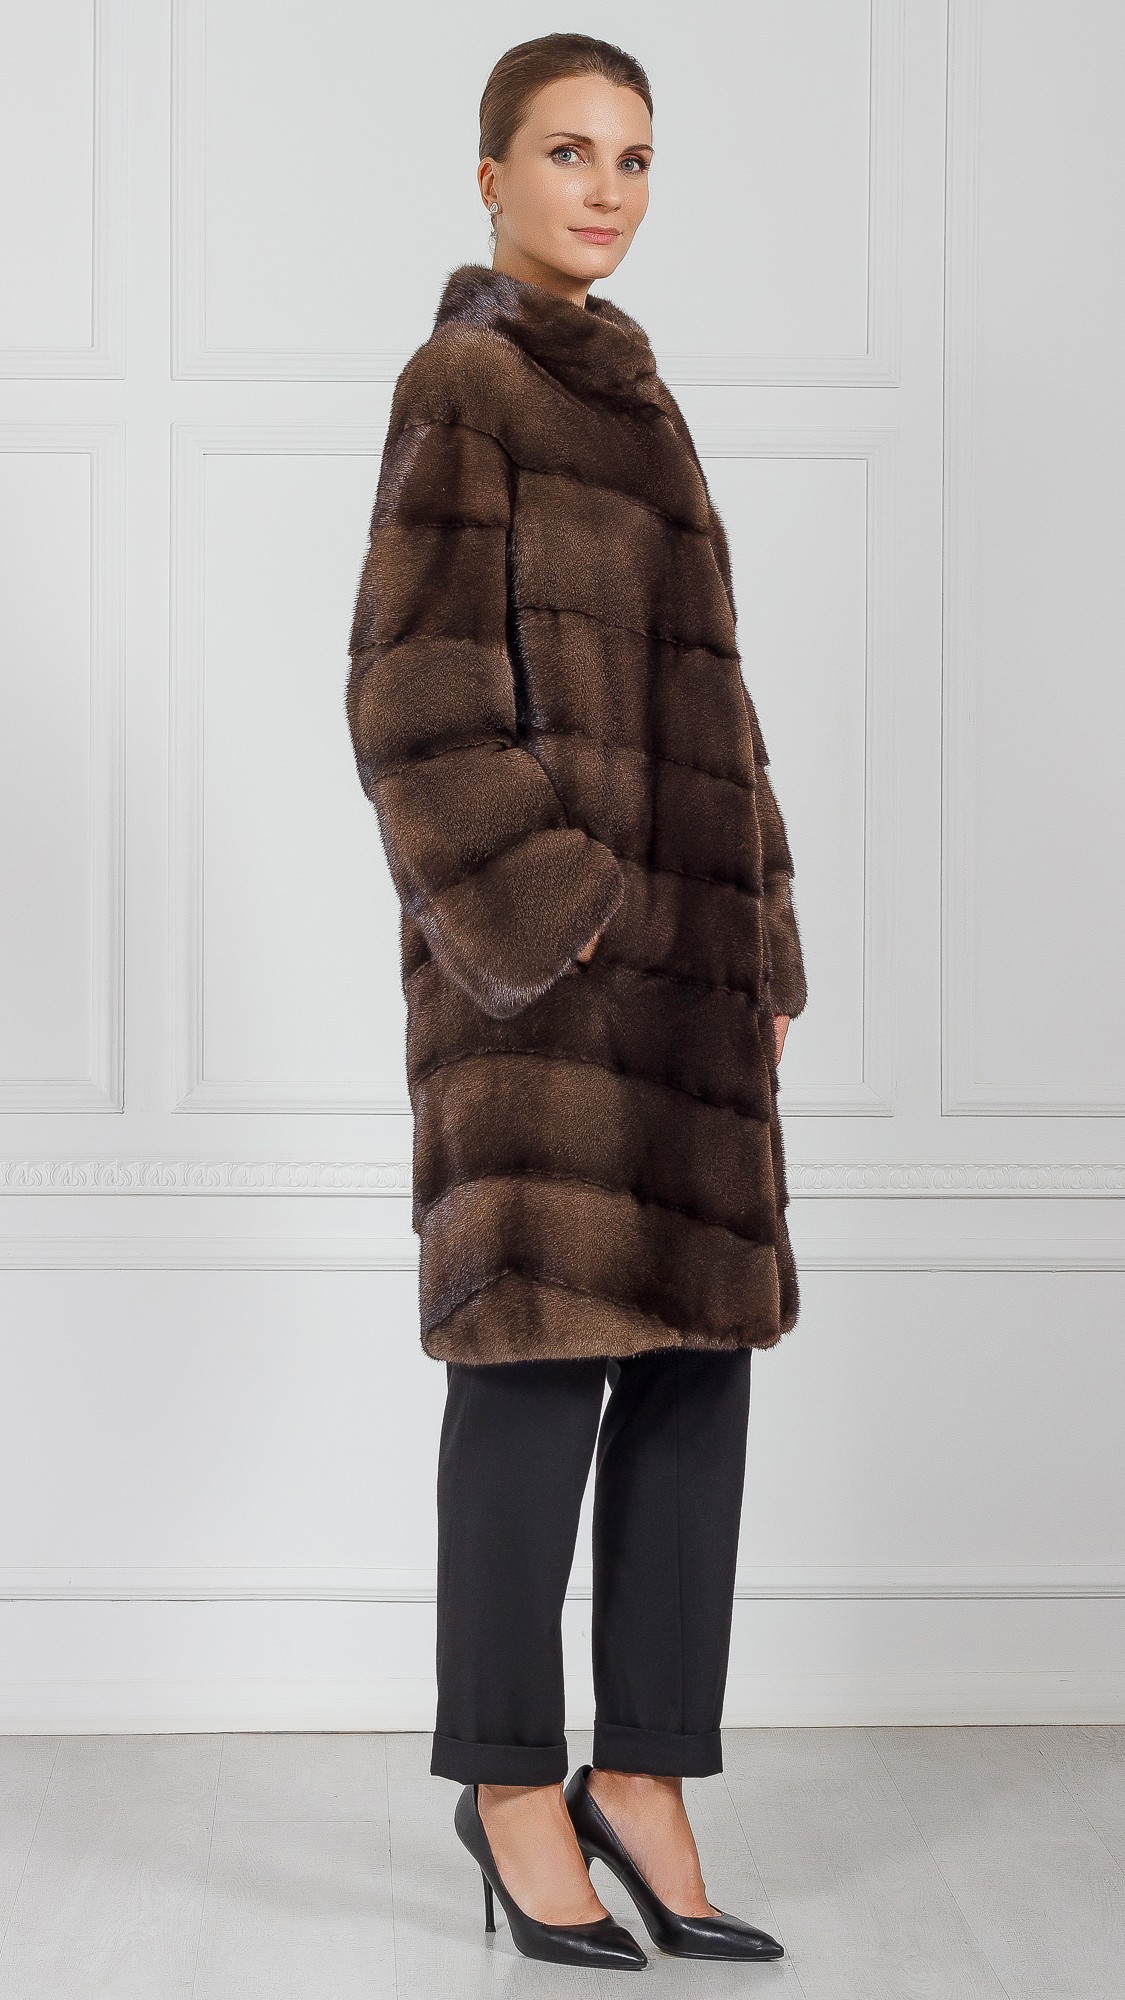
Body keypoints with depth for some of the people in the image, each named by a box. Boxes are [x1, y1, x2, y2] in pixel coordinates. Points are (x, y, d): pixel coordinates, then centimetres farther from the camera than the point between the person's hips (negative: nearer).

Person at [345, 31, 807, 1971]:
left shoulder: (622, 395, 21)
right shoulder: (460, 383, -4)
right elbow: (417, 688, -12)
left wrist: (754, 950, 14)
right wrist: (545, 919, -17)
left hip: (677, 934, 8)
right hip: (547, 937, -8)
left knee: (694, 1347, 5)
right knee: (542, 1347, -4)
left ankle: (642, 1773, 13)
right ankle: (512, 1783, 9)